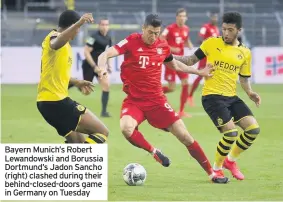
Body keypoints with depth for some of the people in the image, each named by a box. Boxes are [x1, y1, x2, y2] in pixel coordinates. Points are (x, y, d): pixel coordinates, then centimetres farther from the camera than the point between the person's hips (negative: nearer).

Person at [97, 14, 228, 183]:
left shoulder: (163, 46, 2)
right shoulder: (132, 42, -10)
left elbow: (175, 65, 24)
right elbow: (105, 55, -19)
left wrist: (199, 72, 24)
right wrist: (102, 70, -40)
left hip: (157, 100, 3)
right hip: (134, 100, -3)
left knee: (184, 135, -2)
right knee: (126, 128, -34)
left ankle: (212, 173, 10)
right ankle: (154, 152, -6)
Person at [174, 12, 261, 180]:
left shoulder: (245, 53, 7)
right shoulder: (211, 43, -2)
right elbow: (192, 60, 7)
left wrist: (250, 93, -2)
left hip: (231, 97, 5)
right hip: (212, 96, -5)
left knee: (253, 129, -8)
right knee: (231, 133, -19)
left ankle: (231, 160, 17)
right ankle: (217, 168, 6)